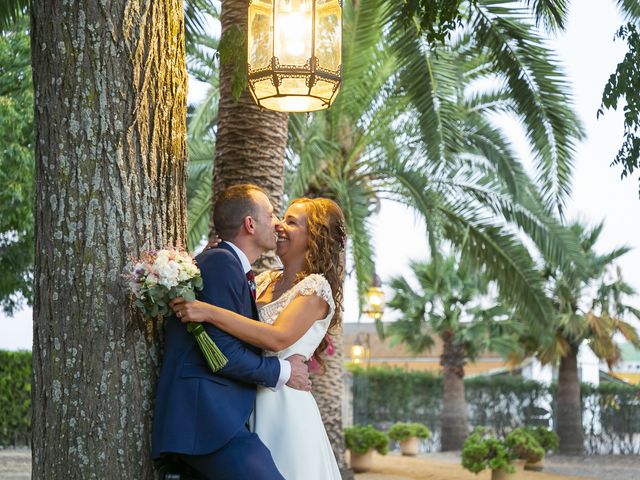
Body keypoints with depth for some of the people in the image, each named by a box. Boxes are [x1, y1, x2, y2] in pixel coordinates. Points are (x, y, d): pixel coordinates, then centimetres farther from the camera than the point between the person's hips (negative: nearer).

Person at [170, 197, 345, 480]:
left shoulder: (316, 287, -9)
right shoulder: (265, 281, 13)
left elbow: (278, 338, -24)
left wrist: (209, 313, -30)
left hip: (284, 405, -7)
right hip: (251, 400, 7)